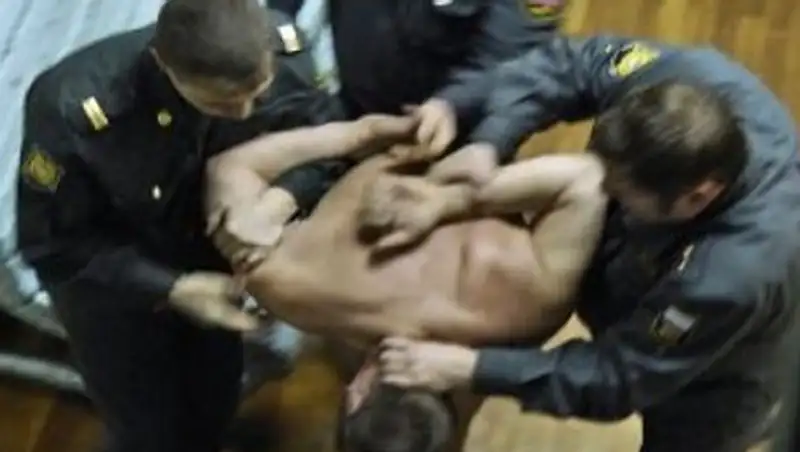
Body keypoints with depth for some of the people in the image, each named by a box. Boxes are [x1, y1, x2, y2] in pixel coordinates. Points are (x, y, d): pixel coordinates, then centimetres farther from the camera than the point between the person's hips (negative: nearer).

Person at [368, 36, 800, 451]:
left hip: (702, 398, -6)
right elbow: (561, 65, -21)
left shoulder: (732, 276, -47)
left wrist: (467, 368, -33)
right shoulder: (690, 79, -33)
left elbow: (617, 378, -33)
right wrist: (481, 149, -37)